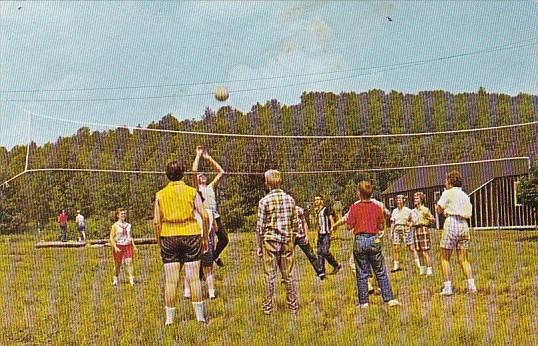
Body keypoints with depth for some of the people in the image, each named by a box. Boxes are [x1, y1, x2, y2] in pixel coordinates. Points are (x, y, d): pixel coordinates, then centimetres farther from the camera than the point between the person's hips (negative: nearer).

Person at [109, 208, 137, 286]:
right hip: (118, 246, -3)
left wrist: (134, 246, 14)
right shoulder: (115, 225, -3)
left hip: (128, 245, 3)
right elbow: (111, 238, -5)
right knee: (118, 264, 7)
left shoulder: (128, 225, 11)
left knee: (129, 262, -10)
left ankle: (131, 280, -14)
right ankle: (116, 280, 26)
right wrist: (115, 247, -15)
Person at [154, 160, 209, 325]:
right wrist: (205, 238, 5)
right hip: (191, 235, -1)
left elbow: (156, 222, 0)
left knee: (171, 280, 3)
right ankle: (200, 315, 5)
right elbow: (204, 216, -3)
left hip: (168, 237, 1)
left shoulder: (160, 195, 4)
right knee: (193, 278, 3)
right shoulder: (192, 192, 2)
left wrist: (159, 242, 8)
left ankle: (169, 318, 5)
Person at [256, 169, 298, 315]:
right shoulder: (290, 199, 4)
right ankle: (293, 306, 15)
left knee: (270, 275, 3)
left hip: (270, 240, -3)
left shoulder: (264, 201, -7)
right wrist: (292, 241, 18)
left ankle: (268, 307, 8)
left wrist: (258, 246, 1)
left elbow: (260, 226, -7)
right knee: (288, 275, 11)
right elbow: (295, 223, 8)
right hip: (287, 240, 3)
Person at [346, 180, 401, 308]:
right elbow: (381, 227, 3)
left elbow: (350, 226, -5)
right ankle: (389, 299, 7)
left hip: (360, 241, -1)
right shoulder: (377, 207, 0)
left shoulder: (354, 207, -6)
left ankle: (363, 302, 8)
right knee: (381, 272, 9)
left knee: (361, 273, 6)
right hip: (374, 240, 1)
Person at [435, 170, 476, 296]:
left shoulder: (448, 193, -1)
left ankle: (447, 287, -6)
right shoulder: (465, 195, 17)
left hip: (451, 223, -6)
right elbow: (469, 214, 13)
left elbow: (439, 209, -7)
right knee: (463, 259, 9)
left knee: (445, 258, 0)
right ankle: (471, 285, 0)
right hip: (464, 225, 6)